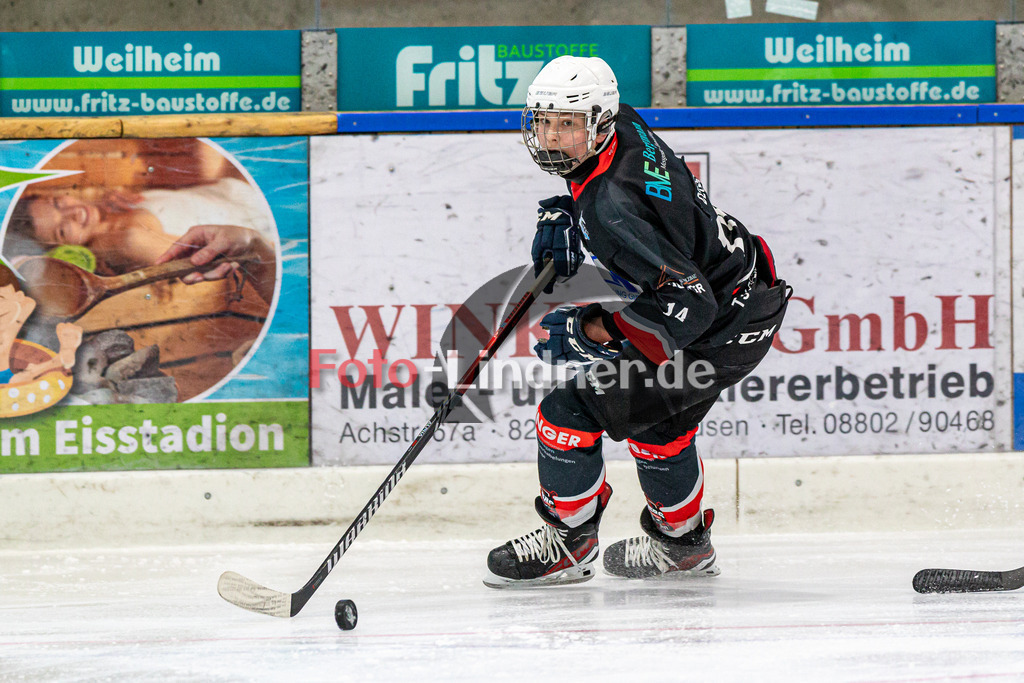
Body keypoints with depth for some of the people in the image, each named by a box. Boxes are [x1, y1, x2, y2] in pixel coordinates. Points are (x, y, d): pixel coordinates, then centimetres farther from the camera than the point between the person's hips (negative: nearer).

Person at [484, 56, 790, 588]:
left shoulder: (610, 208, -31)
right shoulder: (626, 127, -3)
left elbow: (689, 304, -34)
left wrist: (590, 333, -33)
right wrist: (565, 217, 5)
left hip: (718, 332, -10)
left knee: (572, 413, -7)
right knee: (657, 420, 31)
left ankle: (567, 545, 12)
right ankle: (683, 543, 47)